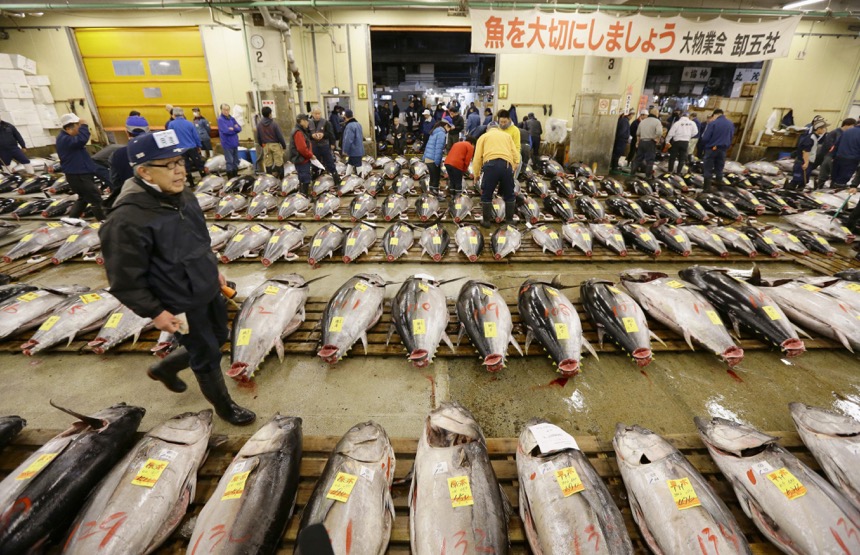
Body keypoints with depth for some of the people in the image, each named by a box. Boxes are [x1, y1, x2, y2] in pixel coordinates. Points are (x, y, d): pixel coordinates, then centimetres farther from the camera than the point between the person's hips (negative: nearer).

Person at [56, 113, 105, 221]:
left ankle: (71, 220, 28)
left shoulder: (67, 137, 15)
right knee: (96, 199, -6)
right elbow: (82, 139, -36)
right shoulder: (65, 139, -21)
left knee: (83, 198, 22)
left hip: (80, 174, 11)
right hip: (78, 176, -11)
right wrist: (83, 126, -25)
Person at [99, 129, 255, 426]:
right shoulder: (128, 218, -27)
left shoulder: (183, 195, -3)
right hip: (181, 305, -8)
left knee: (218, 338, 26)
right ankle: (224, 406, 37)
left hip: (209, 291, 8)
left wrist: (214, 270, 16)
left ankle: (164, 368, 51)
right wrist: (155, 312, -17)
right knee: (208, 357, 10)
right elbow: (125, 281, -20)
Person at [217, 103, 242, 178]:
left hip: (235, 143, 6)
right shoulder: (220, 119, -8)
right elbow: (226, 130, -19)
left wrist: (232, 128, -14)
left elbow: (239, 128, 2)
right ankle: (230, 177, 3)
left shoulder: (232, 118, 10)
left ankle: (235, 175, 23)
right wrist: (235, 129, -5)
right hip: (227, 144, -6)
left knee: (236, 161, 12)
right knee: (230, 161, -3)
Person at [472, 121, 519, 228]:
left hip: (491, 164, -2)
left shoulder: (483, 136, 23)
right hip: (507, 165, 2)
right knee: (509, 195, 18)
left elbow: (477, 157, 13)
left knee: (486, 195, 12)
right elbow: (516, 154, 17)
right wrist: (514, 168, 23)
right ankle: (509, 220, 26)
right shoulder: (507, 135, 29)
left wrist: (476, 174, 21)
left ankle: (486, 220, 17)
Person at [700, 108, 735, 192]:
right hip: (723, 150, 5)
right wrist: (726, 147, 22)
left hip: (711, 149, -5)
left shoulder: (712, 123, -12)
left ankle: (706, 187, -2)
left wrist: (703, 146, 4)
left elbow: (705, 137, -13)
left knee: (708, 169, 0)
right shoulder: (731, 124, 8)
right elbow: (731, 137, 14)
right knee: (719, 169, 12)